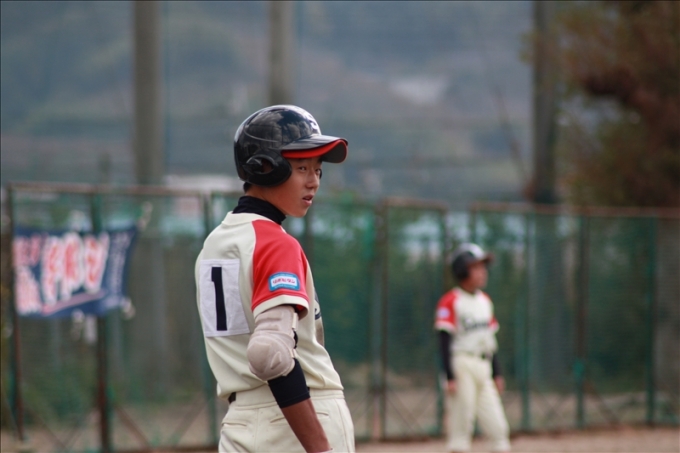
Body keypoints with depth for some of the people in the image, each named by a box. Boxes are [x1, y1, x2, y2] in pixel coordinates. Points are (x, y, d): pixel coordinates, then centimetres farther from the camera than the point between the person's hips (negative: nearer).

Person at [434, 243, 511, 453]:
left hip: (483, 368, 7)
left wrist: (496, 373, 16)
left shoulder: (485, 300, 15)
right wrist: (450, 377, -17)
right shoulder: (450, 301, -8)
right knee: (461, 424, -6)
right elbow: (445, 342, -12)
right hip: (462, 365, -7)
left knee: (497, 425, 4)